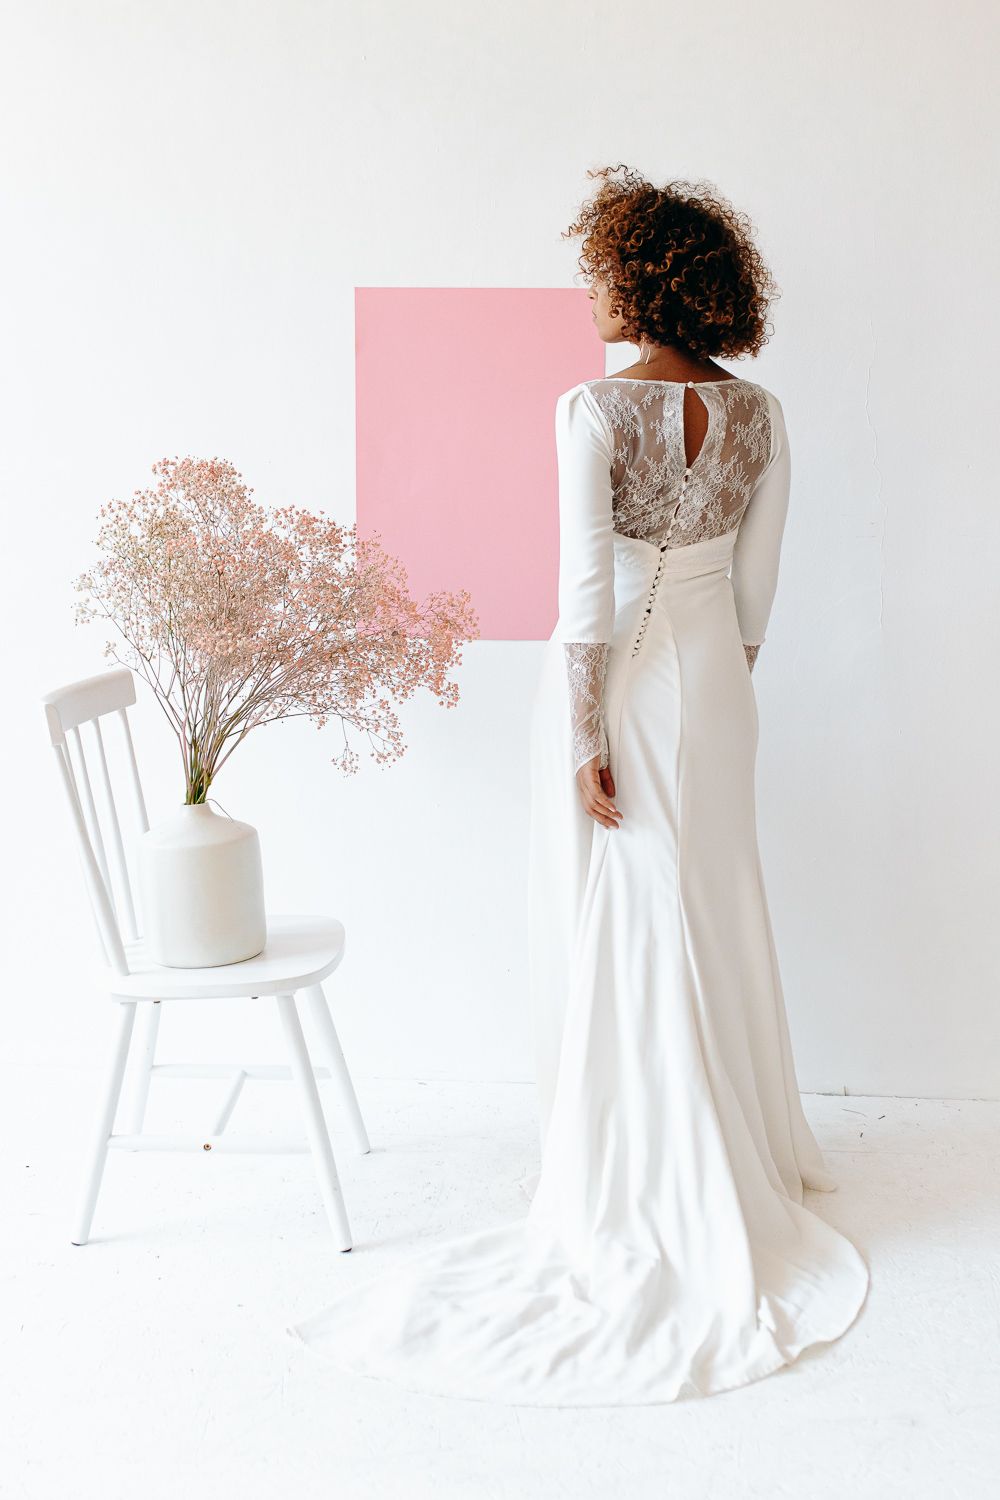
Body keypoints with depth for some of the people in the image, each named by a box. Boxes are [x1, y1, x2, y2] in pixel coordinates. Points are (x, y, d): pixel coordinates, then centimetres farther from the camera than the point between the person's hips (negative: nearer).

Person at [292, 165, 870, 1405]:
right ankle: (738, 1155, 31)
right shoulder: (759, 416, 1)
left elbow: (587, 589, -18)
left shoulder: (594, 409, -15)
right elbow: (756, 584, 6)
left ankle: (634, 1184, 18)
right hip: (713, 681, 5)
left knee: (613, 932, 6)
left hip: (616, 682, -5)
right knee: (714, 918, 16)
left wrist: (586, 739, -13)